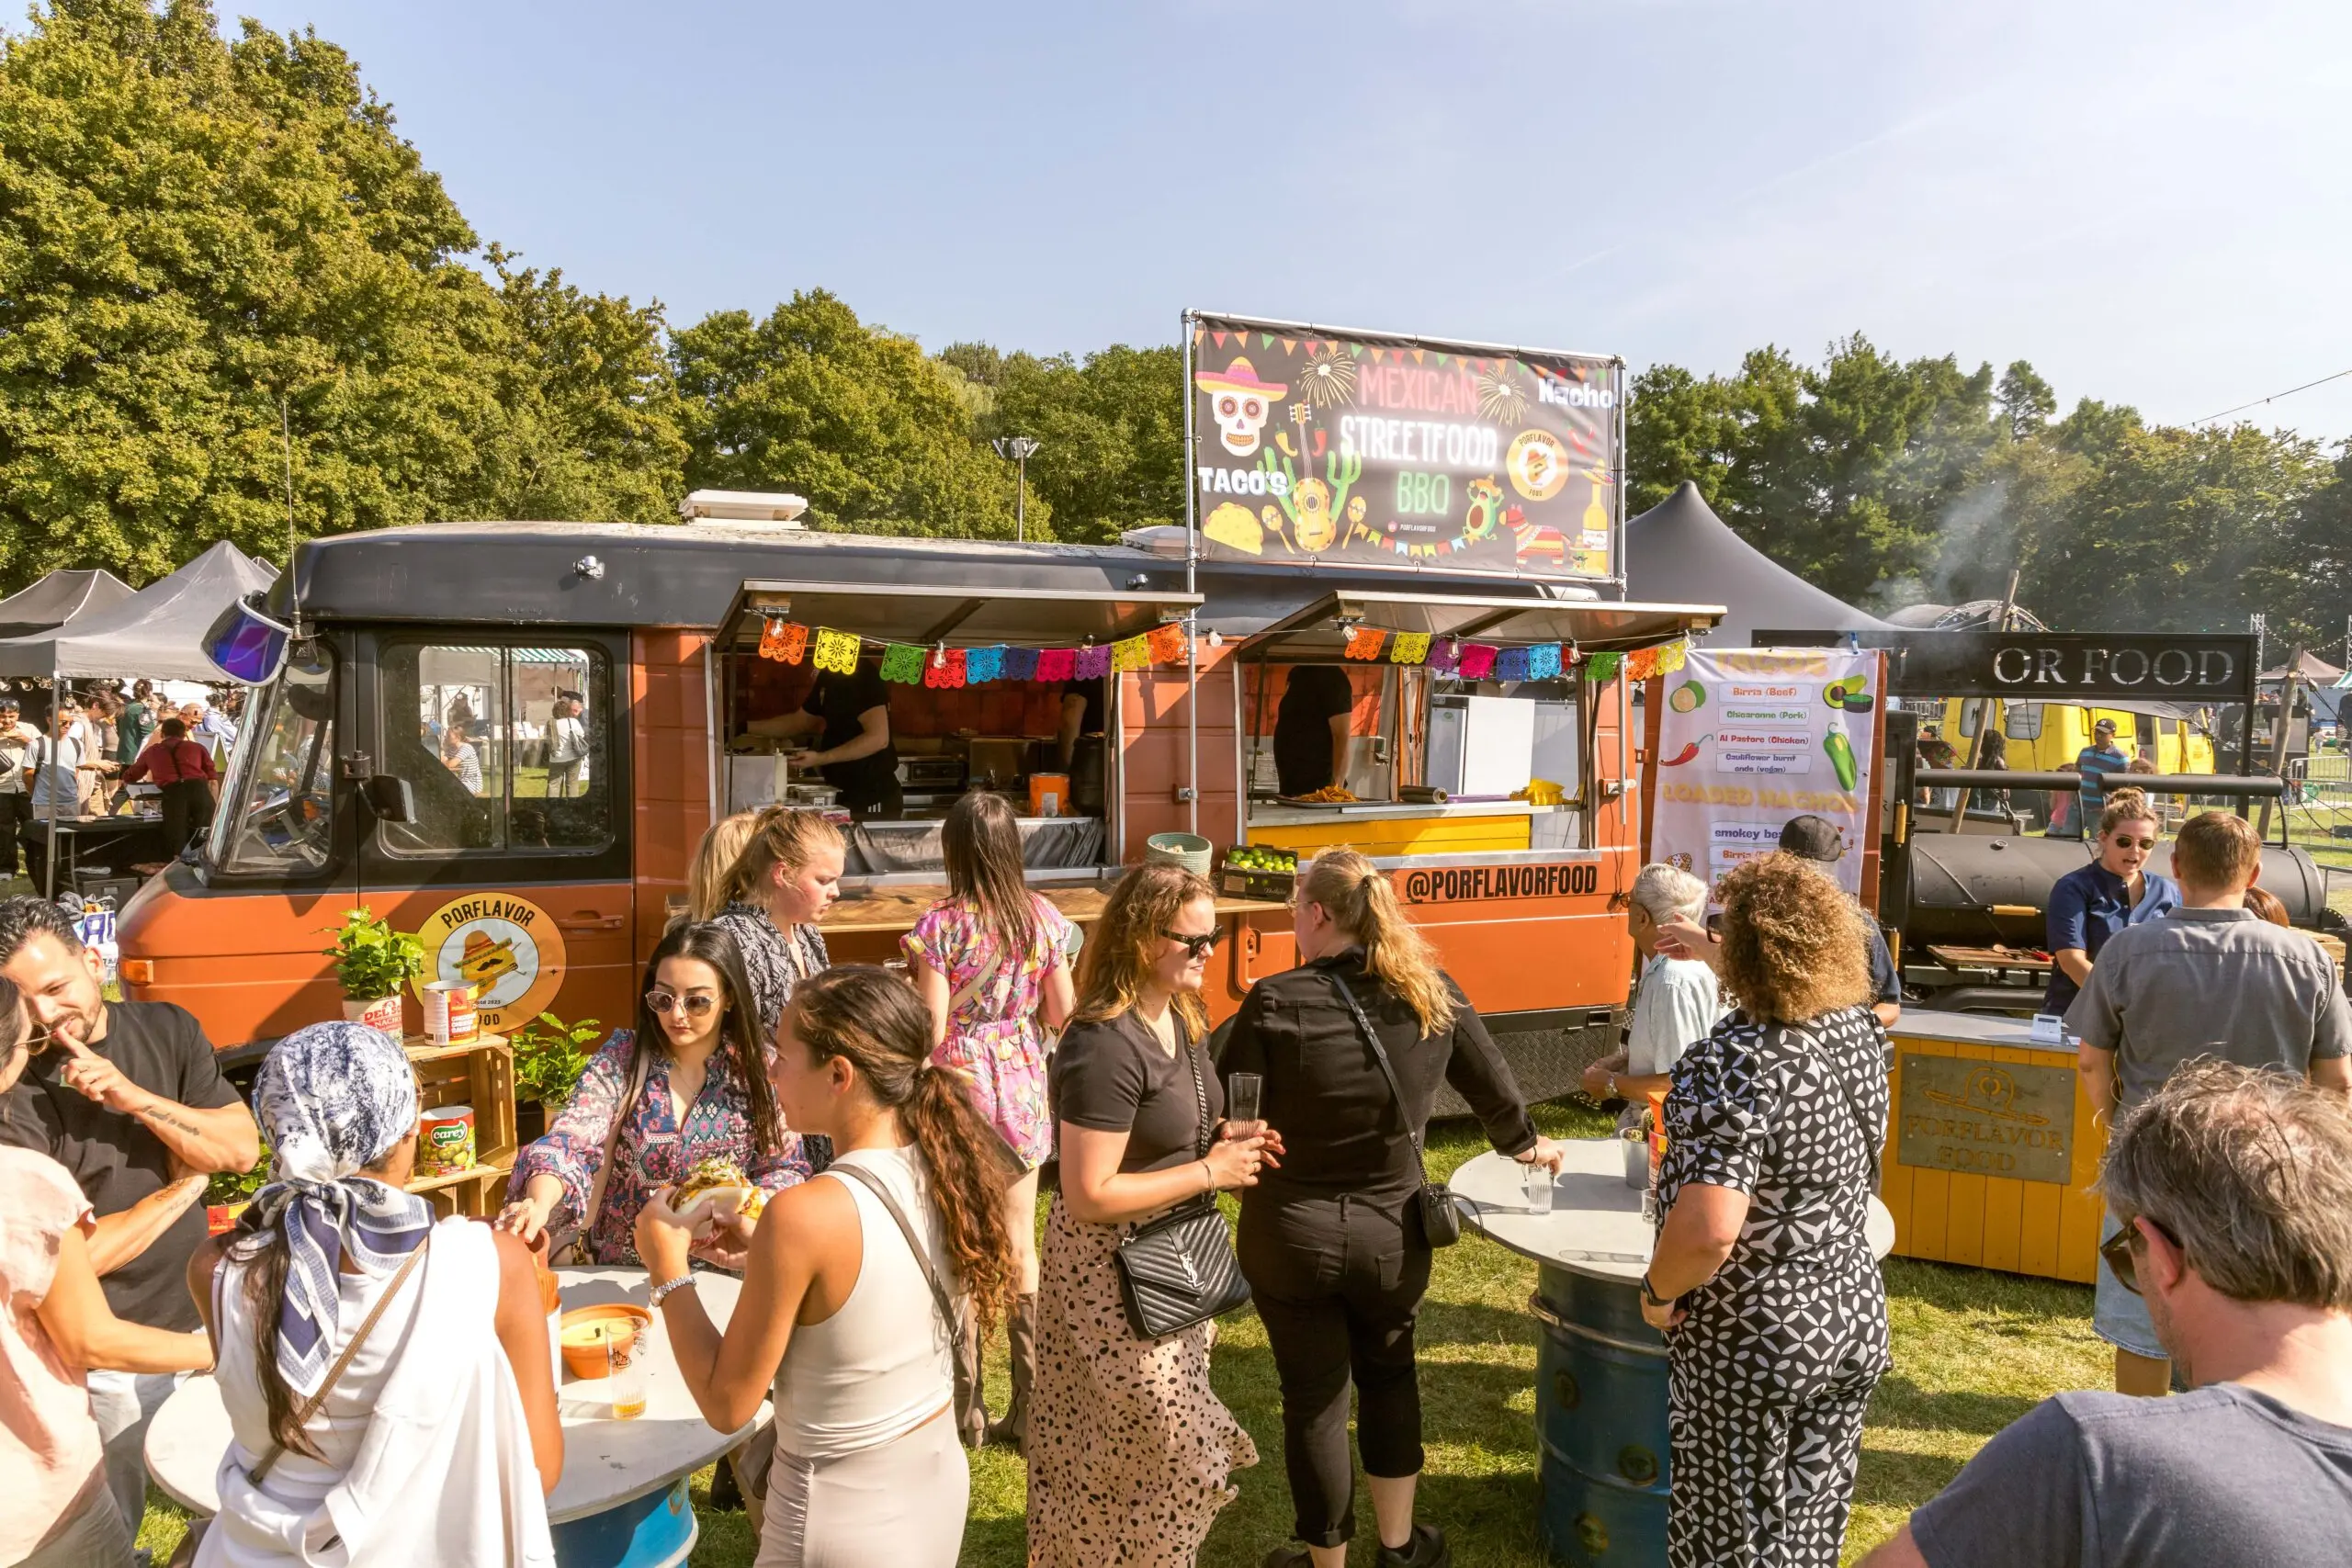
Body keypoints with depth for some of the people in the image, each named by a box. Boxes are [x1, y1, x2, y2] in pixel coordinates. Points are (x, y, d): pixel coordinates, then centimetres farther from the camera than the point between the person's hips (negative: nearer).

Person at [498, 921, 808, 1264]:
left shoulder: (760, 1071, -4)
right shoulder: (621, 1058, -5)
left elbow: (786, 1168, 1)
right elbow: (571, 1142, -17)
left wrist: (754, 1221, -20)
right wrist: (540, 1203, -37)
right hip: (620, 1274, 1)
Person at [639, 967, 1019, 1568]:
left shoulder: (802, 1215, -27)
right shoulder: (942, 1172, -8)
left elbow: (726, 1405, -15)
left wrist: (667, 1266, -7)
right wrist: (763, 1252, 6)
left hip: (846, 1519, -6)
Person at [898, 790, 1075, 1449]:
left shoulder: (940, 926, -15)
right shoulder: (1043, 918, -3)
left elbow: (933, 1031, -16)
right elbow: (1062, 1014, 4)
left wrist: (909, 977, 0)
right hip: (1022, 1091, 4)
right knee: (1020, 1246, 14)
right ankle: (1032, 1407, 21)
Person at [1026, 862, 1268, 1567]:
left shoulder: (1181, 1016, 1)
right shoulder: (1104, 1047, -29)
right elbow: (1089, 1196, -29)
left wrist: (1224, 1142, -3)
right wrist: (1210, 1172, -22)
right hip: (1111, 1267, -9)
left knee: (1171, 1430, 22)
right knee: (1155, 1439, 6)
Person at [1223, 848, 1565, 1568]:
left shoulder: (1277, 1000, -17)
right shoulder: (1432, 991, -6)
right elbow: (1493, 1086, 8)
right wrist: (1524, 1144, 27)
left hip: (1291, 1233, -3)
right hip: (1392, 1233, 3)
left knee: (1313, 1399, 14)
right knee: (1388, 1373, 27)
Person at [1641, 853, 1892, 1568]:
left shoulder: (1730, 1064, -28)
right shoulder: (1862, 1029, -4)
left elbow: (1707, 1232, -37)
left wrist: (1658, 1292, -16)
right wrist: (1705, 949, 28)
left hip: (1750, 1346, -7)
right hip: (1855, 1317, 7)